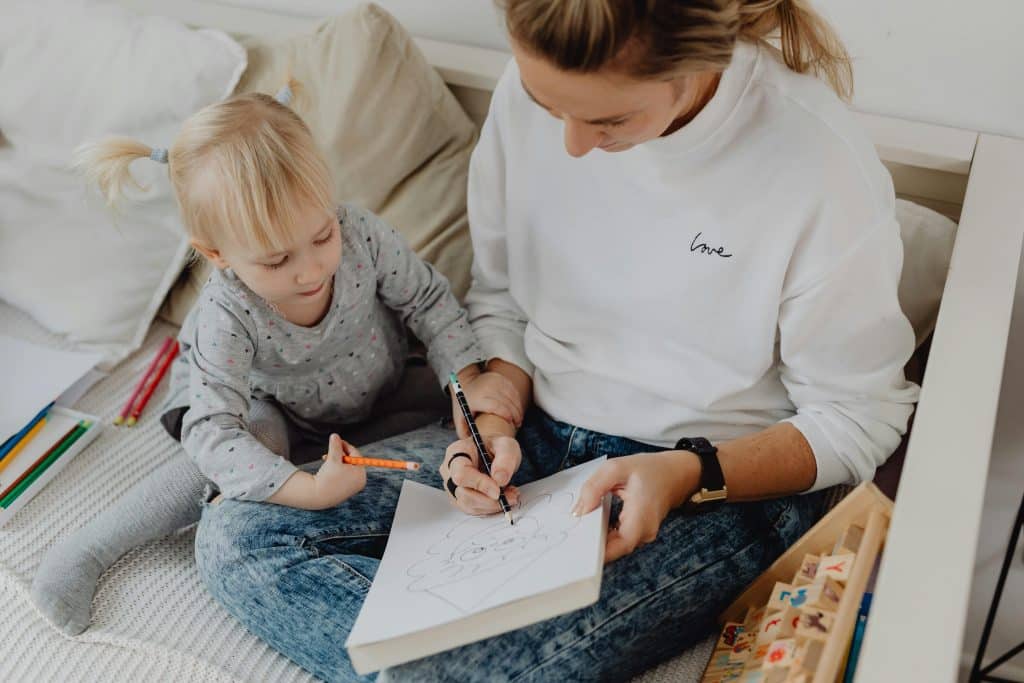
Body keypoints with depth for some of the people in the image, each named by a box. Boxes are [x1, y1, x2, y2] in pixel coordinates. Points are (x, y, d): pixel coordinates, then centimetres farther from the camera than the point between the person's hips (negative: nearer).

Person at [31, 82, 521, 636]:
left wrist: (468, 381, -28)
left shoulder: (362, 236, -32)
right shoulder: (227, 319, -38)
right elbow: (211, 430, -41)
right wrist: (306, 490, -55)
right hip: (278, 408, -4)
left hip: (378, 385, 4)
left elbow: (428, 300, -15)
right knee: (250, 444, -31)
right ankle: (89, 549, -14)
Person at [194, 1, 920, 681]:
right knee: (233, 534, -8)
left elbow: (856, 420, -10)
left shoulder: (821, 163, -21)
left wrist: (690, 475, -22)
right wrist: (496, 421, -10)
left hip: (723, 484, -6)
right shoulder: (530, 93, -7)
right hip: (535, 432, 7)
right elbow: (500, 300, 7)